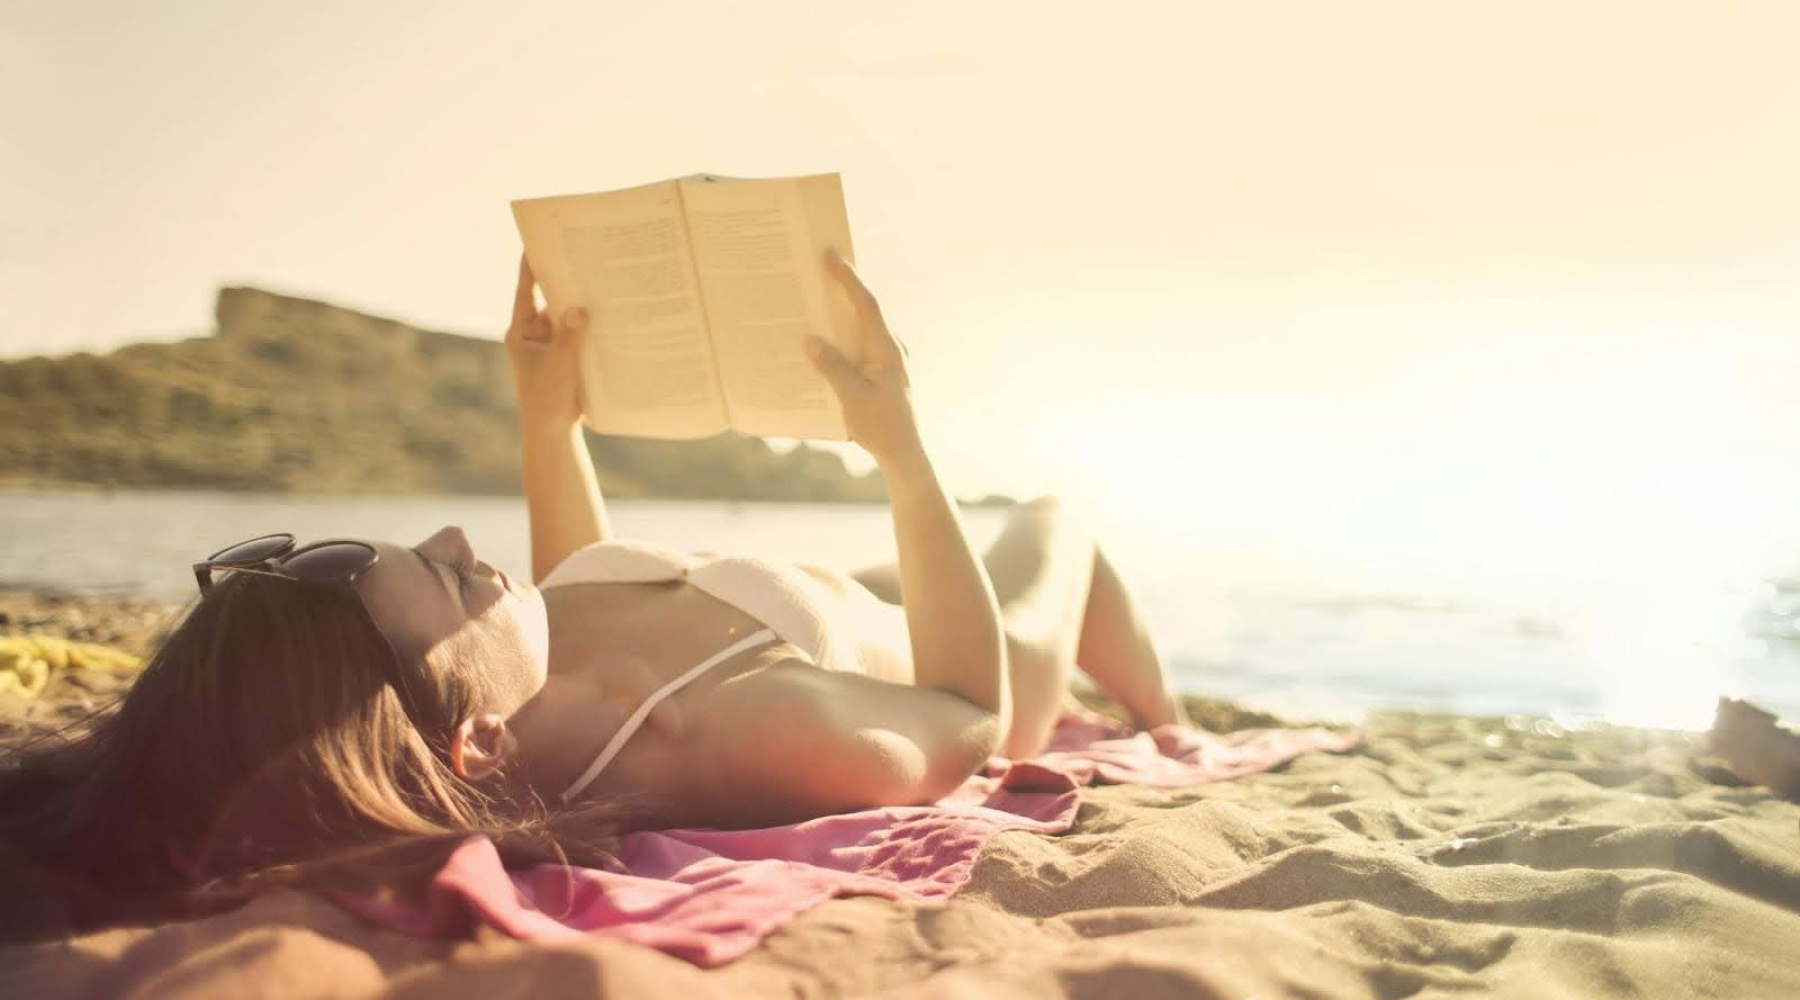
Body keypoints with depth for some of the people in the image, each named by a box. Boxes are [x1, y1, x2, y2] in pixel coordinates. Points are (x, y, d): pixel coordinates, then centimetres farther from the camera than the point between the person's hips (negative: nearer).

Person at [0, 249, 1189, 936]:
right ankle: (1173, 737, 60)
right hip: (944, 688, -5)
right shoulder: (751, 734, -53)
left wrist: (550, 417, -12)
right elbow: (973, 711, -33)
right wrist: (904, 447, -38)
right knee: (1057, 517, 27)